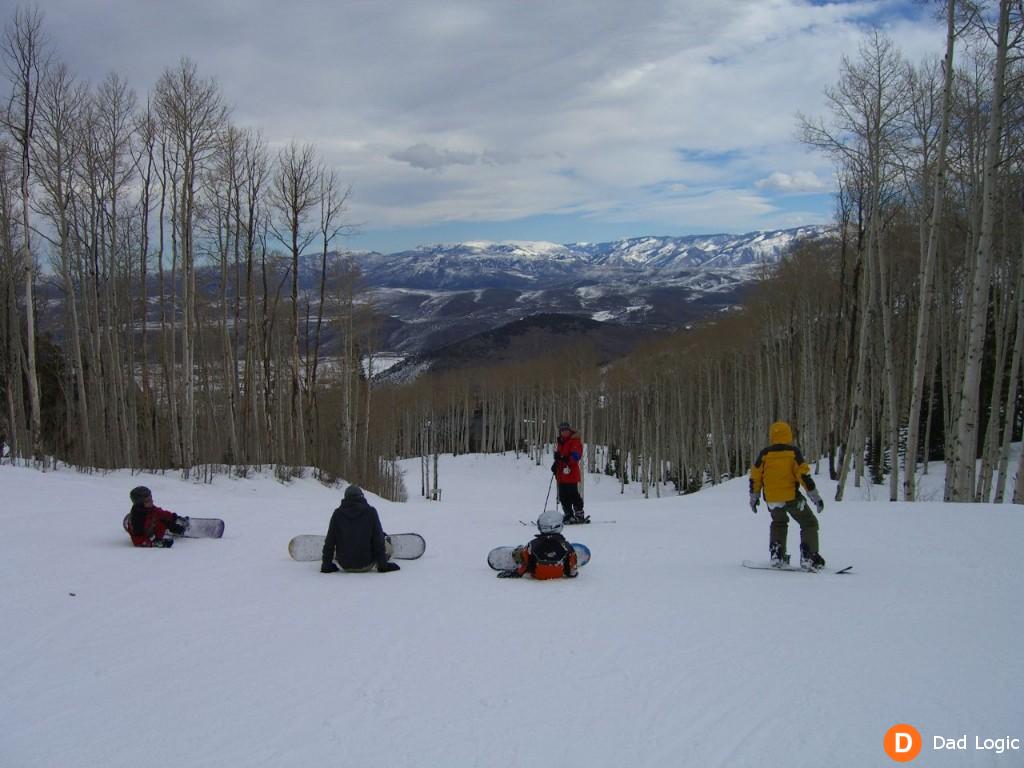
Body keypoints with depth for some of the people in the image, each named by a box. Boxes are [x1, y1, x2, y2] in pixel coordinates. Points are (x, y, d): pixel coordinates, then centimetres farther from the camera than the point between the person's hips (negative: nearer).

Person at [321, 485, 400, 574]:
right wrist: (383, 565, 0)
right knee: (386, 546, 23)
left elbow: (329, 542, 1)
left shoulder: (337, 514, -1)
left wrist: (326, 565, 10)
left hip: (344, 565, 1)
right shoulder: (370, 512, -6)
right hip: (366, 565, -1)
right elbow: (378, 540, -6)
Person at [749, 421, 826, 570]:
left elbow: (755, 477, 5)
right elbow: (804, 475, -11)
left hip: (772, 499, 3)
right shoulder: (793, 452, -5)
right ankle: (808, 557, -3)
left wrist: (754, 497, 18)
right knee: (810, 523, 11)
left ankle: (777, 555, 19)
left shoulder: (764, 454, 3)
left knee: (778, 523, 28)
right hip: (792, 497, -3)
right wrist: (816, 497, -7)